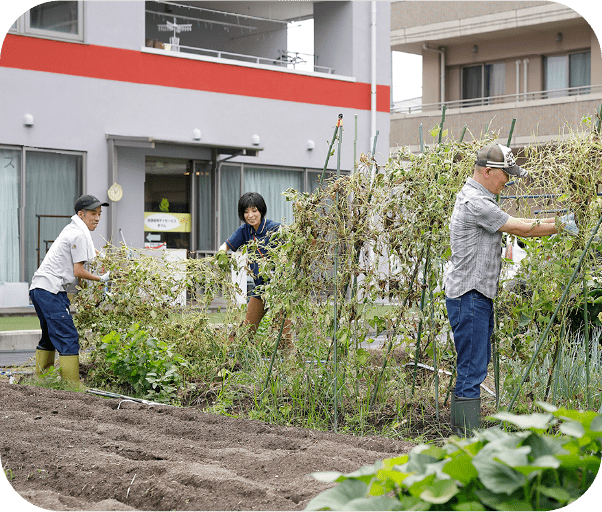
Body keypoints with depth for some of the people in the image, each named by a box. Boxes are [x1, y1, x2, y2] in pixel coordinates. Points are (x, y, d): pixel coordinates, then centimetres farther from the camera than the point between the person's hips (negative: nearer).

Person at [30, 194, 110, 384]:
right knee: (68, 338, -12)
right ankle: (72, 386, -15)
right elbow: (78, 271, -11)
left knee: (50, 336, 20)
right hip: (51, 290, -11)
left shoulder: (72, 229, 20)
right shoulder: (79, 235, -10)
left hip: (38, 289, 11)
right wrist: (101, 279, -1)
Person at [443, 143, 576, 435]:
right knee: (472, 368, -9)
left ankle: (461, 428, 19)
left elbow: (513, 223, 21)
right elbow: (520, 229, -15)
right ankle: (468, 434, -6)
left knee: (477, 365, 14)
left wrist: (553, 220, 13)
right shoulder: (474, 202, -17)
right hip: (468, 295, -11)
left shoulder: (479, 200, 18)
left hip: (479, 295, 11)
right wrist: (561, 226, -4)